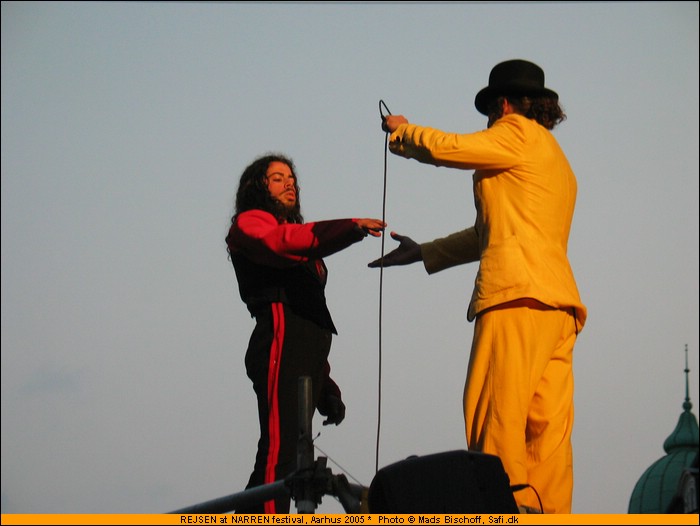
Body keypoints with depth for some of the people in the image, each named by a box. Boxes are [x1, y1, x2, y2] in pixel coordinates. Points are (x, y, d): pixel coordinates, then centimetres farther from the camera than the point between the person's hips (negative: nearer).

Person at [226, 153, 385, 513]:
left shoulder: (293, 231, 32)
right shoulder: (249, 223, 9)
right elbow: (281, 243, -17)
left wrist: (326, 390, 20)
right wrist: (351, 228, -24)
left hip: (308, 351, 8)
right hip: (280, 343, -8)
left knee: (282, 456, 0)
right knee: (279, 451, -20)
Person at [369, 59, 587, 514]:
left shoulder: (519, 133, 5)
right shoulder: (557, 162, 31)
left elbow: (447, 148, -2)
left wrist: (402, 130, 19)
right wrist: (425, 253, 37)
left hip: (519, 292, -9)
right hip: (559, 303, 9)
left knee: (495, 415, -14)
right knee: (547, 426, -1)